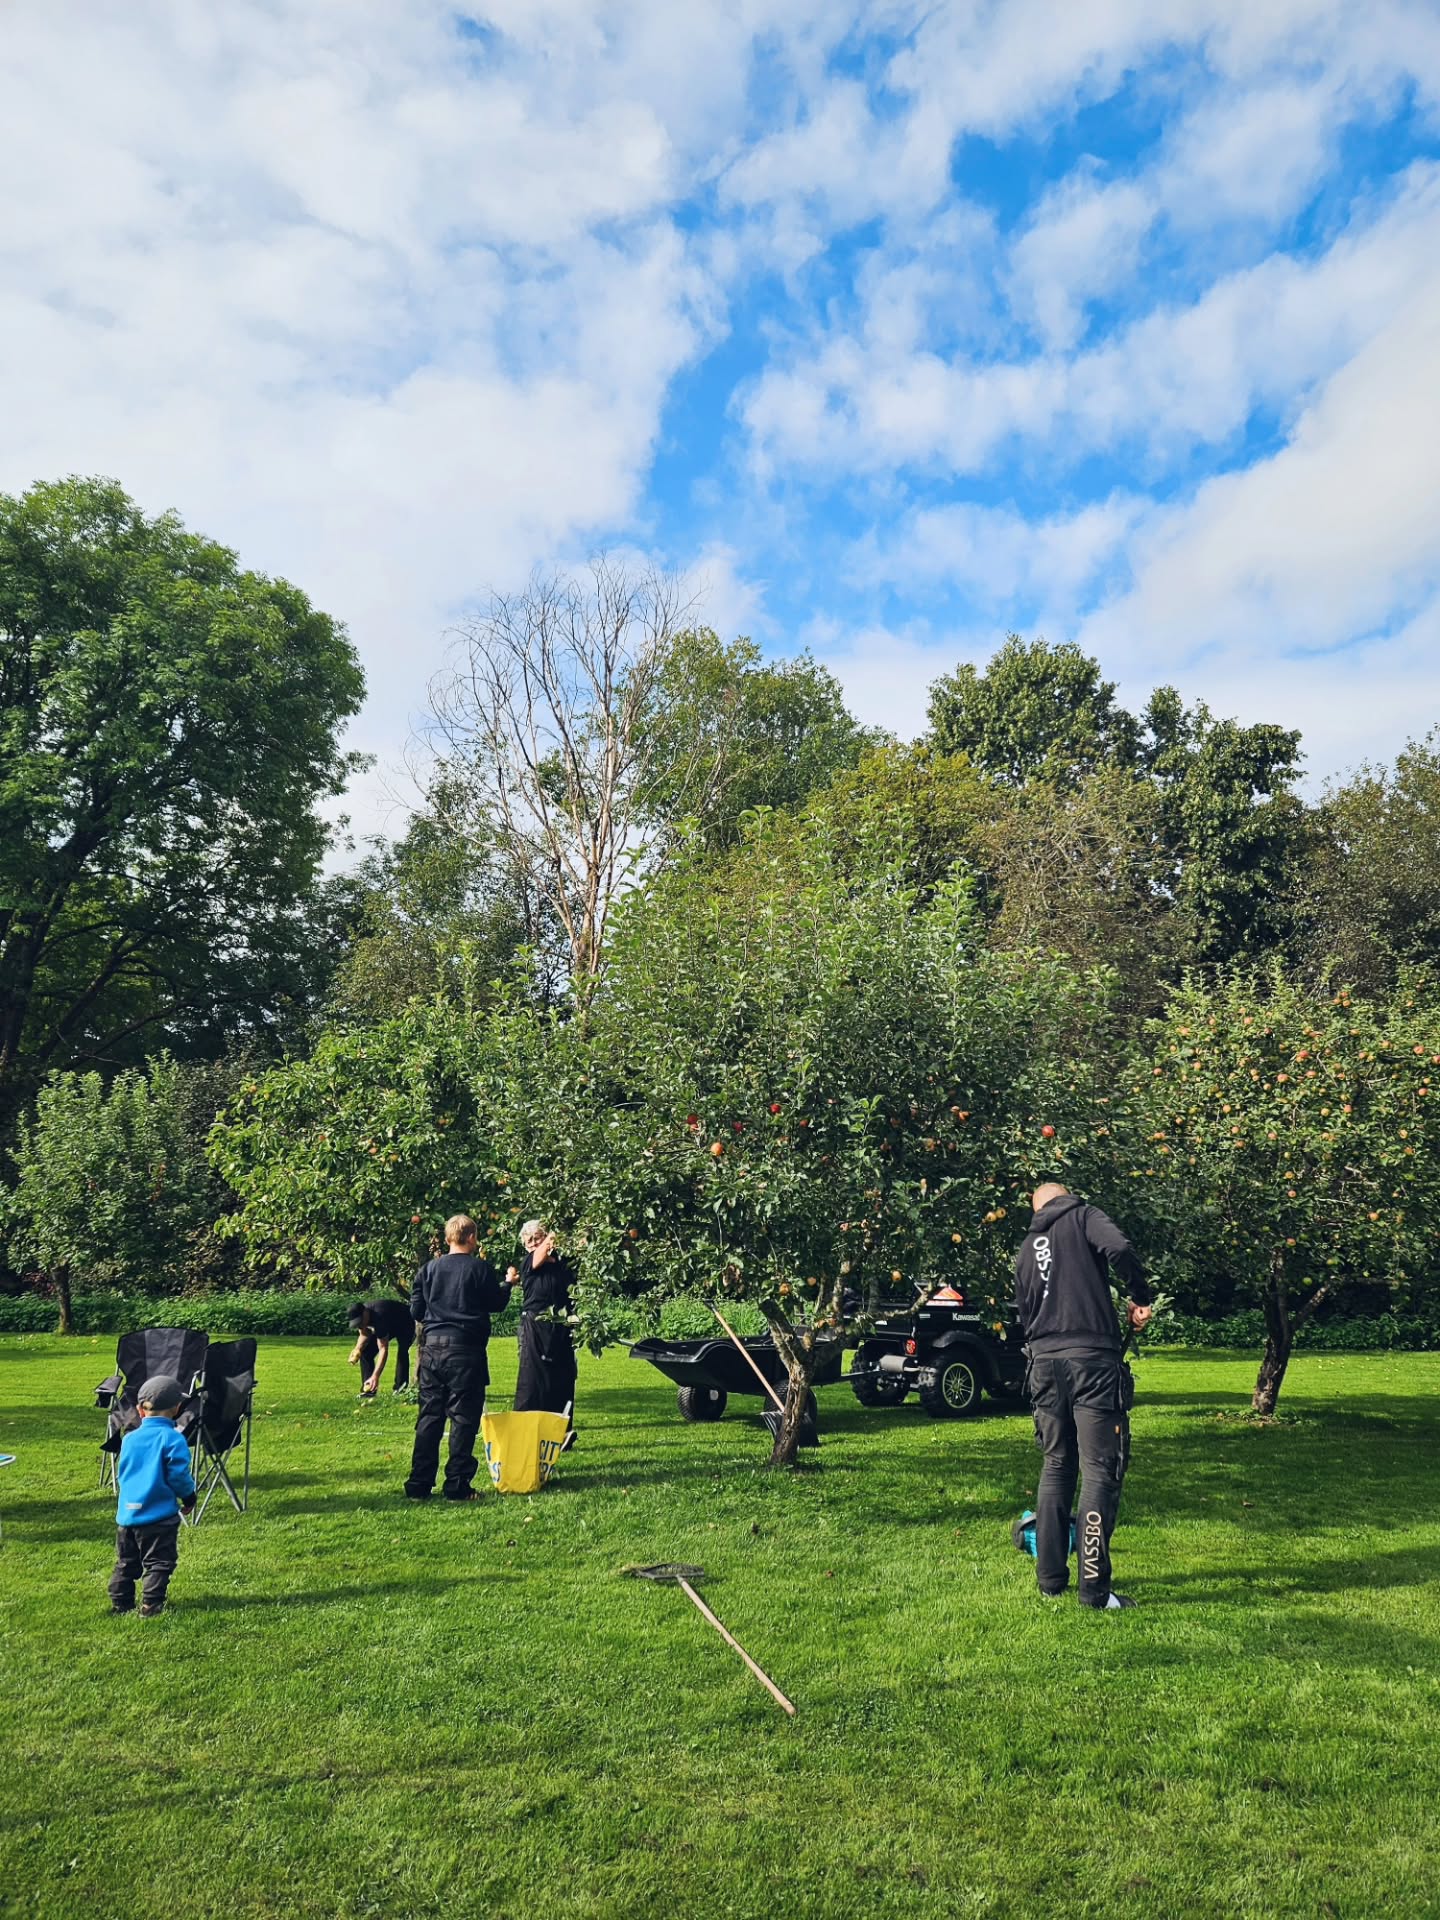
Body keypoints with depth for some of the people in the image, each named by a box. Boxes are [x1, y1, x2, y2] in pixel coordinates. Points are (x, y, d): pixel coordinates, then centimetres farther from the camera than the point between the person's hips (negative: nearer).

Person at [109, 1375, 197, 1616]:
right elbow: (179, 1476, -13)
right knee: (158, 1563, 3)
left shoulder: (129, 1439, 5)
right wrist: (189, 1497, 4)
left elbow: (121, 1474, 16)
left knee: (126, 1563, 19)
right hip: (159, 1515, -6)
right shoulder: (172, 1439, -14)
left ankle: (120, 1603, 24)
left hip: (127, 1513, 6)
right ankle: (150, 1606, 0)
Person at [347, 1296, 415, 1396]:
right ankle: (368, 1389, -3)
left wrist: (375, 1376, -50)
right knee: (366, 1352, -8)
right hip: (388, 1325, 7)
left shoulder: (379, 1317, -43)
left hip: (405, 1324, -7)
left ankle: (401, 1389, -25)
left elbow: (383, 1349, -44)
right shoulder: (359, 1314, -22)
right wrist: (358, 1349, -27)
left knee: (402, 1352, -31)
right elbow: (364, 1334, -5)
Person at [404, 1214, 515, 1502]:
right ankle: (456, 1486, 4)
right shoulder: (481, 1268, -7)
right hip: (466, 1349, -4)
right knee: (464, 1418, 3)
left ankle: (419, 1485, 12)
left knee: (429, 1416, 10)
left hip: (432, 1348, 4)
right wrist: (507, 1285, 22)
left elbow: (415, 1311, 8)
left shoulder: (429, 1268, 5)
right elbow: (497, 1304, 3)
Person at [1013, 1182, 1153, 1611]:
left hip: (1044, 1361, 6)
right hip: (1092, 1358, -5)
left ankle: (1050, 1579, 20)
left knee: (1056, 1467, 16)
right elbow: (1119, 1248, -17)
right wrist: (1140, 1297, -3)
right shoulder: (1082, 1216, 4)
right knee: (1100, 1471, -2)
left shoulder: (1026, 1248, 20)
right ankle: (1094, 1588, -3)